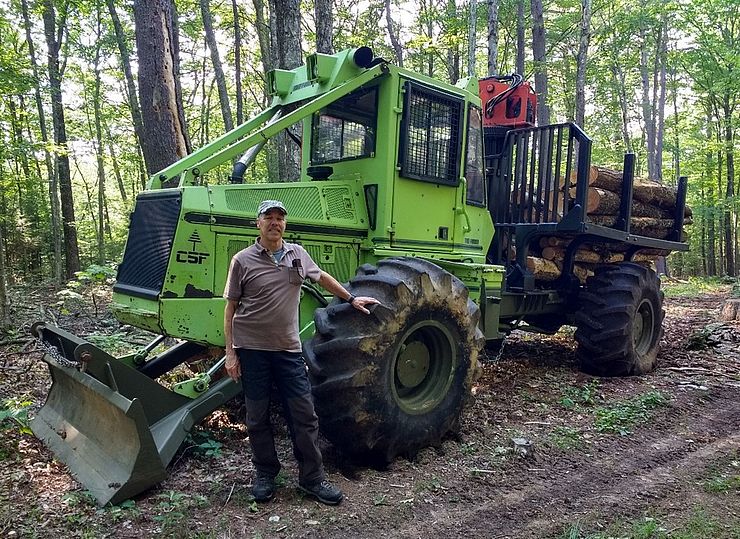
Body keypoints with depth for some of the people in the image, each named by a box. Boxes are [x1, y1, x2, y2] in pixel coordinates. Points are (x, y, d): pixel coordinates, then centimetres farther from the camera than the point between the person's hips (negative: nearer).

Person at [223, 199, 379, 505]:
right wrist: (230, 352, -5)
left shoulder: (297, 254, 6)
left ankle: (312, 478, 17)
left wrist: (351, 299, 25)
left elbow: (322, 277, 23)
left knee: (304, 415, 4)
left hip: (288, 349, 3)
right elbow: (230, 308, -1)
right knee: (257, 418, 9)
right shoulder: (243, 260, -3)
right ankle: (265, 475, 27)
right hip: (252, 350, -2)